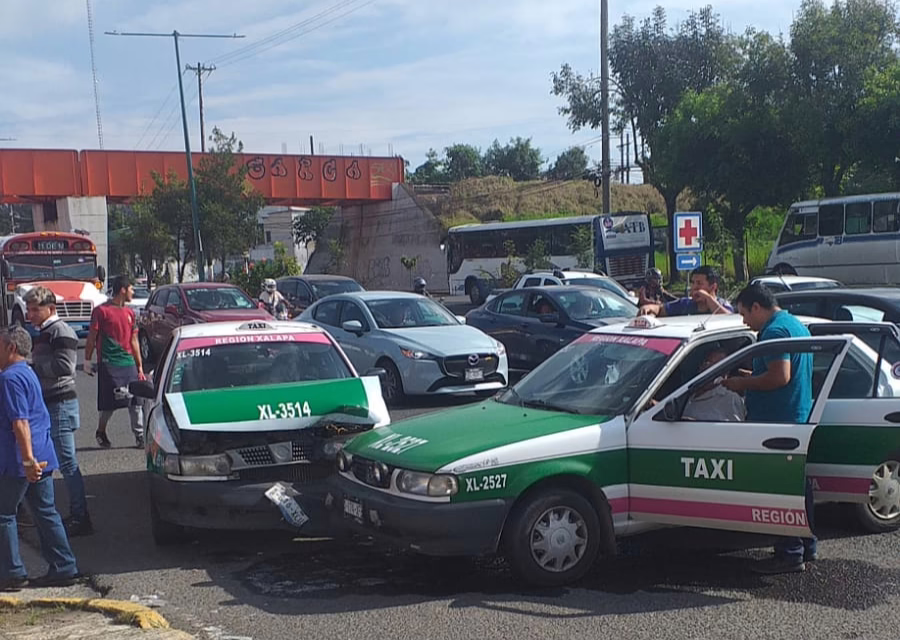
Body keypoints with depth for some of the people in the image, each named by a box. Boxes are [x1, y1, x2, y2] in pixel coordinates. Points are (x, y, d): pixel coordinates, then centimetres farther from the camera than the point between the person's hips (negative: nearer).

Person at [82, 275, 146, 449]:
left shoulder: (130, 312, 14)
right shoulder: (102, 311, -4)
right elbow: (92, 338, -1)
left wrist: (139, 367, 16)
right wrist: (87, 361, -3)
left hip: (128, 363, 5)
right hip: (108, 364, -5)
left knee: (136, 400, 0)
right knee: (110, 402, 0)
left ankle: (140, 436, 5)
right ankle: (101, 432, 21)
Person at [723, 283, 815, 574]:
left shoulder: (775, 331, -16)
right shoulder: (798, 326, 17)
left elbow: (780, 376, -26)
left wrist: (742, 383, -15)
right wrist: (748, 383, 20)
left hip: (776, 424, -11)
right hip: (800, 418, 11)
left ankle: (789, 555, -4)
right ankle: (806, 547, 25)